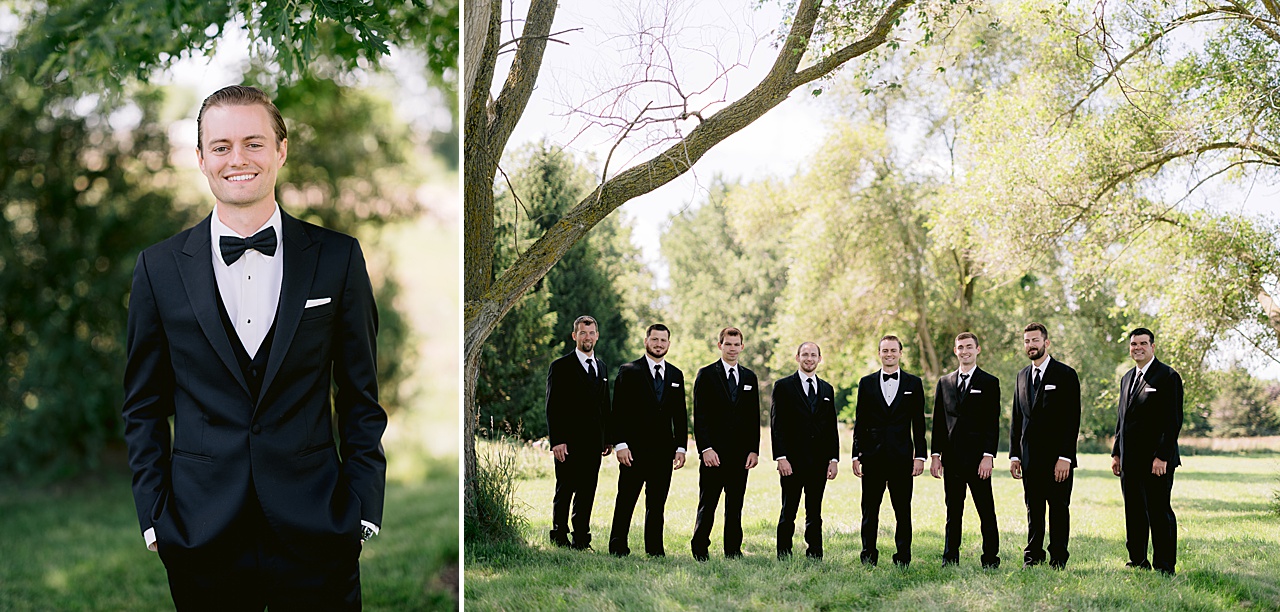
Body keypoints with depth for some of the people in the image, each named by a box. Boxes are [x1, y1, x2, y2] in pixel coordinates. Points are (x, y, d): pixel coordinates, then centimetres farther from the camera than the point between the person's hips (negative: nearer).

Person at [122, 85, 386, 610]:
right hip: (202, 538, 0)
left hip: (315, 534, 0)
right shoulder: (159, 268, 4)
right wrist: (154, 516, 1)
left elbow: (361, 398, 5)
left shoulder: (338, 257, 2)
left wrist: (363, 510, -1)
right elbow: (144, 407, 8)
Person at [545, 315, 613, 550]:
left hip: (593, 442, 5)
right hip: (569, 442, -5)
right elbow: (552, 407, -7)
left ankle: (581, 537, 11)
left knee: (587, 492, 5)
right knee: (565, 491, 1)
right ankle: (559, 536, 11)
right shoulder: (561, 367, -2)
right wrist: (556, 440, -15)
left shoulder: (601, 367, 16)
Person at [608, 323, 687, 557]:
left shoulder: (676, 375, 14)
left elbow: (680, 414, 15)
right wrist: (620, 444, -12)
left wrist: (681, 447, 7)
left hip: (664, 449, 4)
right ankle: (618, 546, 7)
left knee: (657, 503, 6)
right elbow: (618, 412, -4)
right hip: (634, 449, -3)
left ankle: (655, 547, 12)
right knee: (626, 500, 0)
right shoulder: (628, 371, 1)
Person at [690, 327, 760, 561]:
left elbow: (754, 417, 13)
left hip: (740, 453, 4)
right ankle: (700, 549, 8)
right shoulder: (706, 375, 1)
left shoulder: (749, 377, 13)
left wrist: (754, 449, 3)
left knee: (735, 505, 6)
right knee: (707, 504, -1)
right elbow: (699, 416, -4)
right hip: (713, 452, -3)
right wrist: (705, 448, -13)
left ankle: (733, 550, 11)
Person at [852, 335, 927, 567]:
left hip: (901, 456, -1)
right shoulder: (867, 383, 9)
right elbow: (860, 422, 8)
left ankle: (903, 557, 8)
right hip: (872, 456, 1)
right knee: (870, 510, 4)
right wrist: (856, 455, 2)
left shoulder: (913, 383, 7)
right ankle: (869, 555, 12)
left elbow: (918, 423, 5)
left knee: (903, 511, 2)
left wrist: (920, 456, -1)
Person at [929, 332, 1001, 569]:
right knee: (953, 512, 7)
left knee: (986, 512, -2)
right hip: (951, 459, 4)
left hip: (977, 459, -4)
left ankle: (991, 558, 4)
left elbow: (993, 423, -3)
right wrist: (936, 455, 6)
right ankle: (950, 558, 11)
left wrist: (988, 456, -12)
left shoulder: (989, 383, 3)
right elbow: (938, 422, 13)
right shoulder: (944, 383, 14)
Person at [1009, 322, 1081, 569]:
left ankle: (1058, 559, 6)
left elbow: (1072, 419, -9)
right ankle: (1033, 556, 15)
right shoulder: (1022, 376, 14)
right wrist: (1014, 455, 8)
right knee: (1034, 509, 8)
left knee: (1058, 509, 0)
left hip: (1057, 457, -5)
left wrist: (1065, 457, -16)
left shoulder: (1066, 375, -4)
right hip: (1030, 457, 5)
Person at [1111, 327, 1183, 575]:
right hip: (1130, 460, 7)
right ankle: (1138, 562, 17)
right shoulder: (1127, 378, 18)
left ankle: (1164, 566, 2)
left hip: (1155, 460, -7)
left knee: (1159, 513, -4)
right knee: (1134, 513, 9)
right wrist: (1116, 453, 15)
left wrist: (1162, 456, -17)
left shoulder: (1168, 377, -6)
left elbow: (1174, 420, -12)